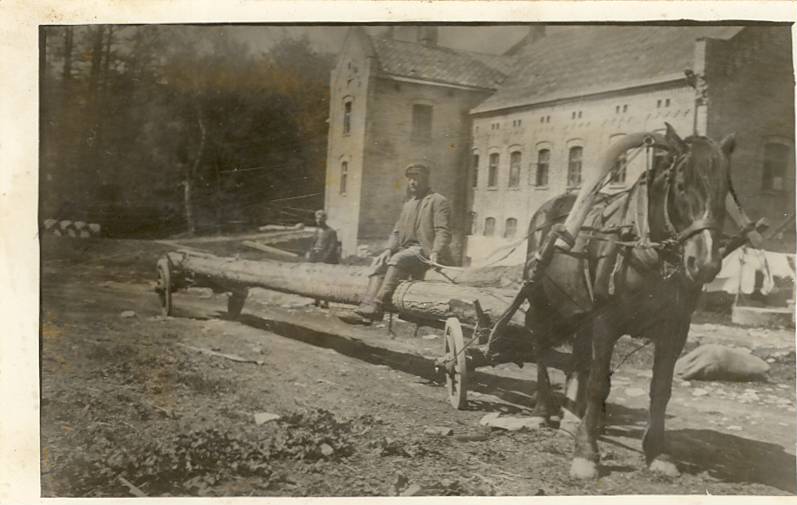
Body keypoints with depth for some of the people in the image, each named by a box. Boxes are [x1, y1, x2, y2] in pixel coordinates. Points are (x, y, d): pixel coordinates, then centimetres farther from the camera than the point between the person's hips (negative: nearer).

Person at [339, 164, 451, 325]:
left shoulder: (438, 201, 2)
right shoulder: (408, 205, 26)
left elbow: (443, 232, -9)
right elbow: (397, 231, 20)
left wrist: (435, 254, -25)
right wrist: (389, 249, 0)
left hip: (425, 251, -7)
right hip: (406, 249, 7)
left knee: (397, 260, -32)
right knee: (379, 262, -16)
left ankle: (375, 308, -38)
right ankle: (367, 307, -32)